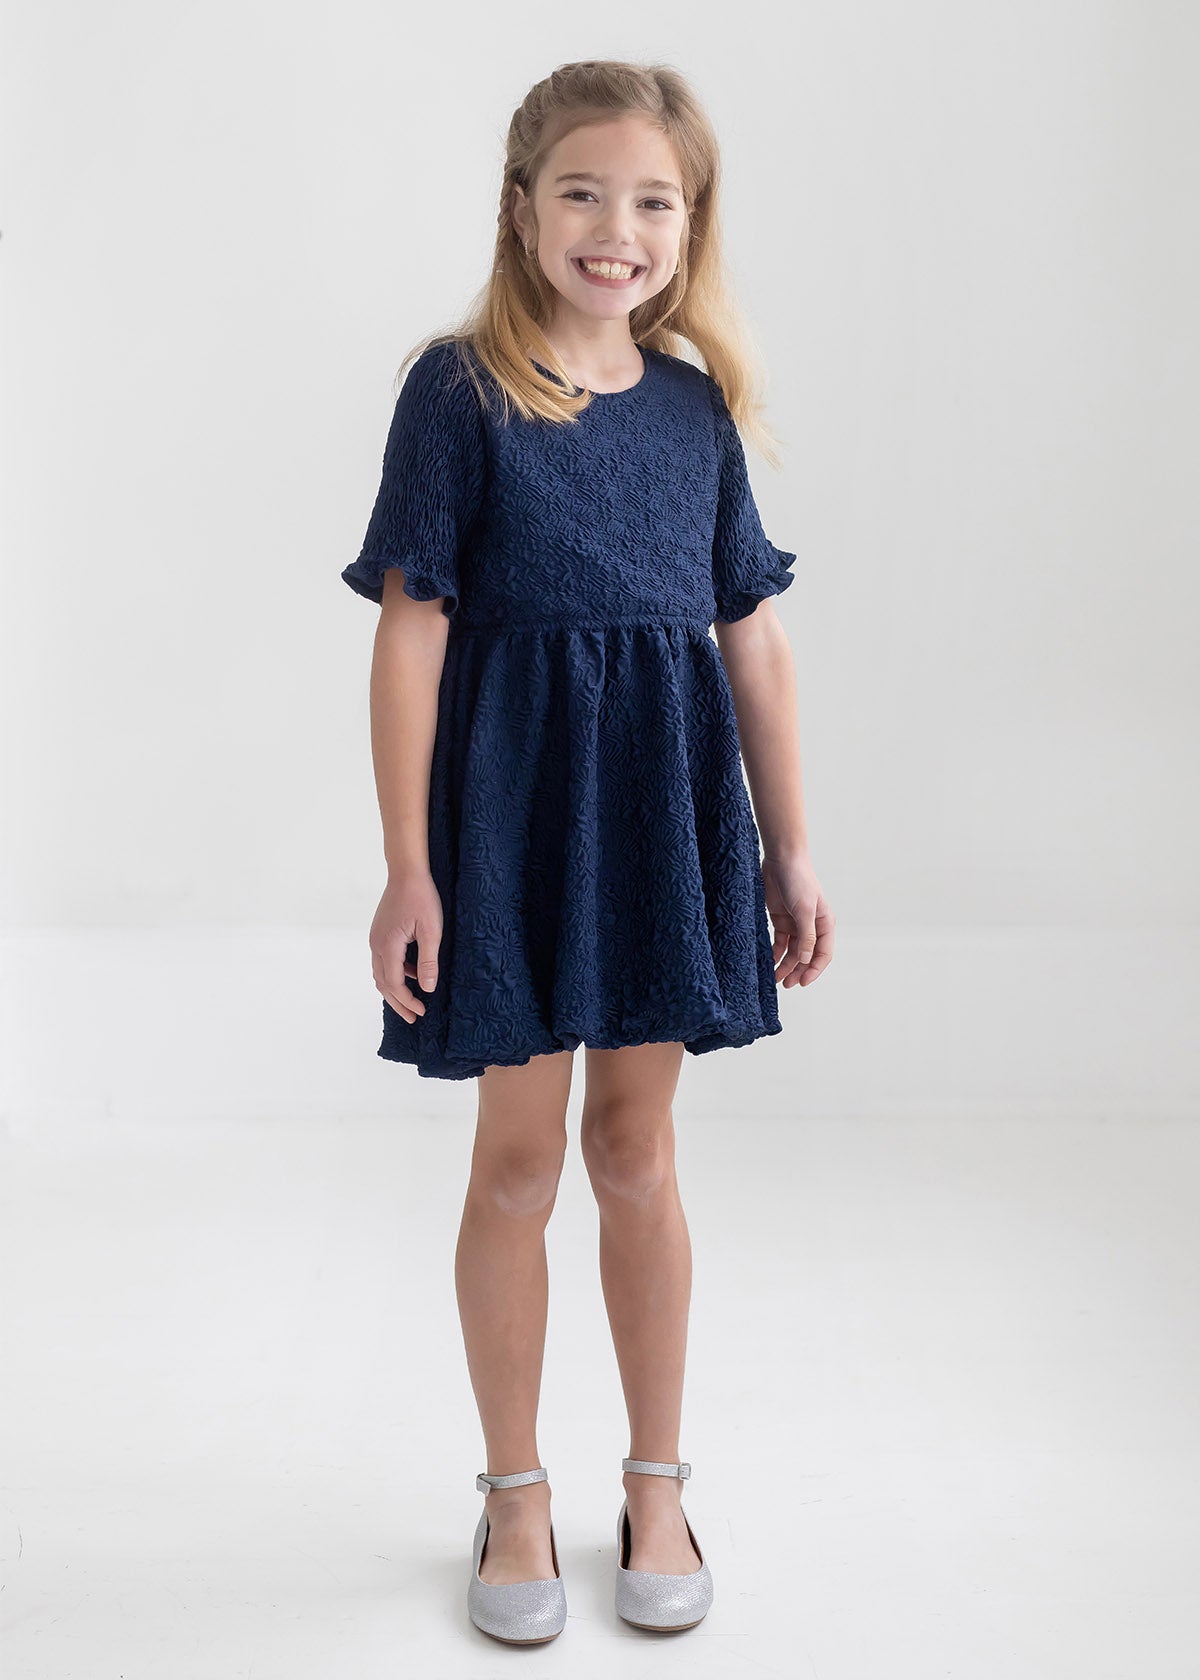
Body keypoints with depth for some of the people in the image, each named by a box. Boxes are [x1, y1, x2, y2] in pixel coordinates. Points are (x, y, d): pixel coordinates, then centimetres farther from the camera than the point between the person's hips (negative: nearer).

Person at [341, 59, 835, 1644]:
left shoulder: (697, 406, 6)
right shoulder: (459, 391, -5)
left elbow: (754, 639, 9)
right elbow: (412, 631, -9)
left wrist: (789, 851, 9)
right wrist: (408, 869, -12)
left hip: (667, 801, 3)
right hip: (512, 797, -3)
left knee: (637, 1144, 12)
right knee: (519, 1154, 7)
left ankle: (657, 1482, 28)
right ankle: (516, 1492, 26)